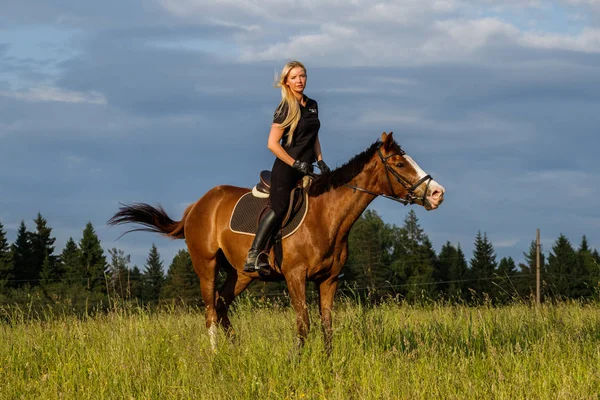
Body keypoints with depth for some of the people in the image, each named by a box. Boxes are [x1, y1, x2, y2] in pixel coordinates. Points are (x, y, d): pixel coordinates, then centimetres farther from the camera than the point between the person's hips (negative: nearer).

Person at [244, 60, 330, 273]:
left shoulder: (312, 105, 12)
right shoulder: (286, 108, -9)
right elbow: (272, 144, -13)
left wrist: (319, 160, 10)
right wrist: (295, 164, -16)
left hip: (304, 170, 8)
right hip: (286, 169, -8)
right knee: (280, 208, -20)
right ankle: (253, 256, -21)